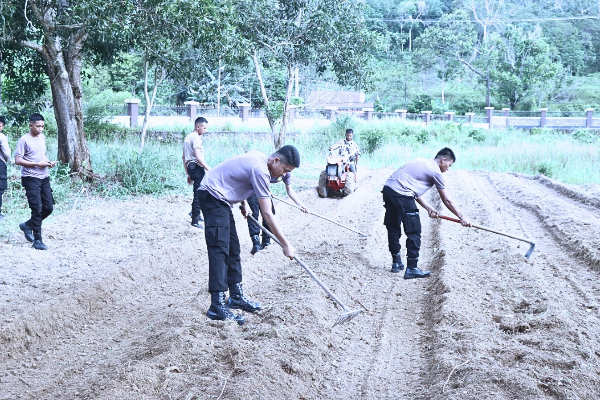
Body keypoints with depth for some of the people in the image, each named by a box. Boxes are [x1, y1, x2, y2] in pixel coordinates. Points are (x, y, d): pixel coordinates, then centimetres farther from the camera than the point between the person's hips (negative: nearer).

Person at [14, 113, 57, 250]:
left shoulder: (42, 137, 11)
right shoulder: (24, 140, -11)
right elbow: (18, 160, -15)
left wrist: (48, 161, 3)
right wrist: (37, 164, -19)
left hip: (44, 177, 7)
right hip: (31, 178, -7)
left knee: (48, 207, 6)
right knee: (37, 209, -7)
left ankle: (28, 225, 28)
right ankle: (37, 240, 2)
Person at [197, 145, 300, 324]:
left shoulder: (258, 157, 5)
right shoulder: (260, 171, -23)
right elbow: (267, 214, -23)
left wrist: (243, 202, 18)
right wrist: (286, 245, -19)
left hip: (220, 199, 11)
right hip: (213, 197, -11)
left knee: (233, 248, 11)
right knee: (219, 249, -15)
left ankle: (236, 296, 18)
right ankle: (217, 306, -17)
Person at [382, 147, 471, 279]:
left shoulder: (422, 162, 23)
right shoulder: (435, 171, 0)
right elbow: (447, 201, 5)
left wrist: (428, 208, 22)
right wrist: (461, 217, 14)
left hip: (388, 189, 9)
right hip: (401, 195, -9)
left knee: (393, 228, 19)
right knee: (414, 232, 0)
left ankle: (396, 263, 31)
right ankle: (411, 269, 1)